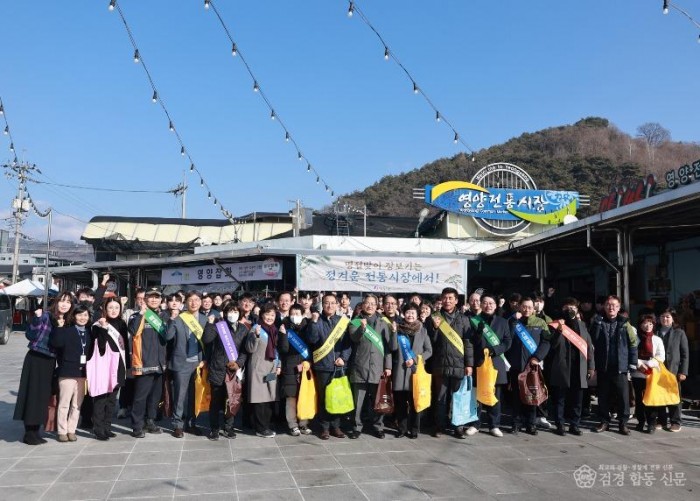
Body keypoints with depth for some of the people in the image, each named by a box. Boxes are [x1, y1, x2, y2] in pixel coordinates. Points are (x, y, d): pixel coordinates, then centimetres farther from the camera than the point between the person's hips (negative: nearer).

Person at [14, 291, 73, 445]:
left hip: (50, 361, 7)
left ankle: (35, 431, 20)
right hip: (36, 359, -7)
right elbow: (30, 335, -17)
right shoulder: (46, 315, -11)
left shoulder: (66, 322, 8)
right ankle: (29, 434, 5)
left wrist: (61, 328, -8)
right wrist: (37, 319, -32)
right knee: (32, 394, -2)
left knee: (44, 396, 10)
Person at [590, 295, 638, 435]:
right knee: (603, 396, 9)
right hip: (603, 367, 1)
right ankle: (604, 421, 20)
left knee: (624, 396, 1)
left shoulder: (624, 324, 3)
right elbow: (592, 342, -1)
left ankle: (623, 423, 13)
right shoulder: (598, 322, 4)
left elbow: (633, 343, 2)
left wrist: (633, 363, -2)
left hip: (620, 367, -1)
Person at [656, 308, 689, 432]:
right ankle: (662, 421, 15)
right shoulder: (655, 332, 5)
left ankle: (675, 422, 12)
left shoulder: (680, 333, 3)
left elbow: (685, 354, 0)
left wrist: (683, 371, -6)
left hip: (674, 370, -1)